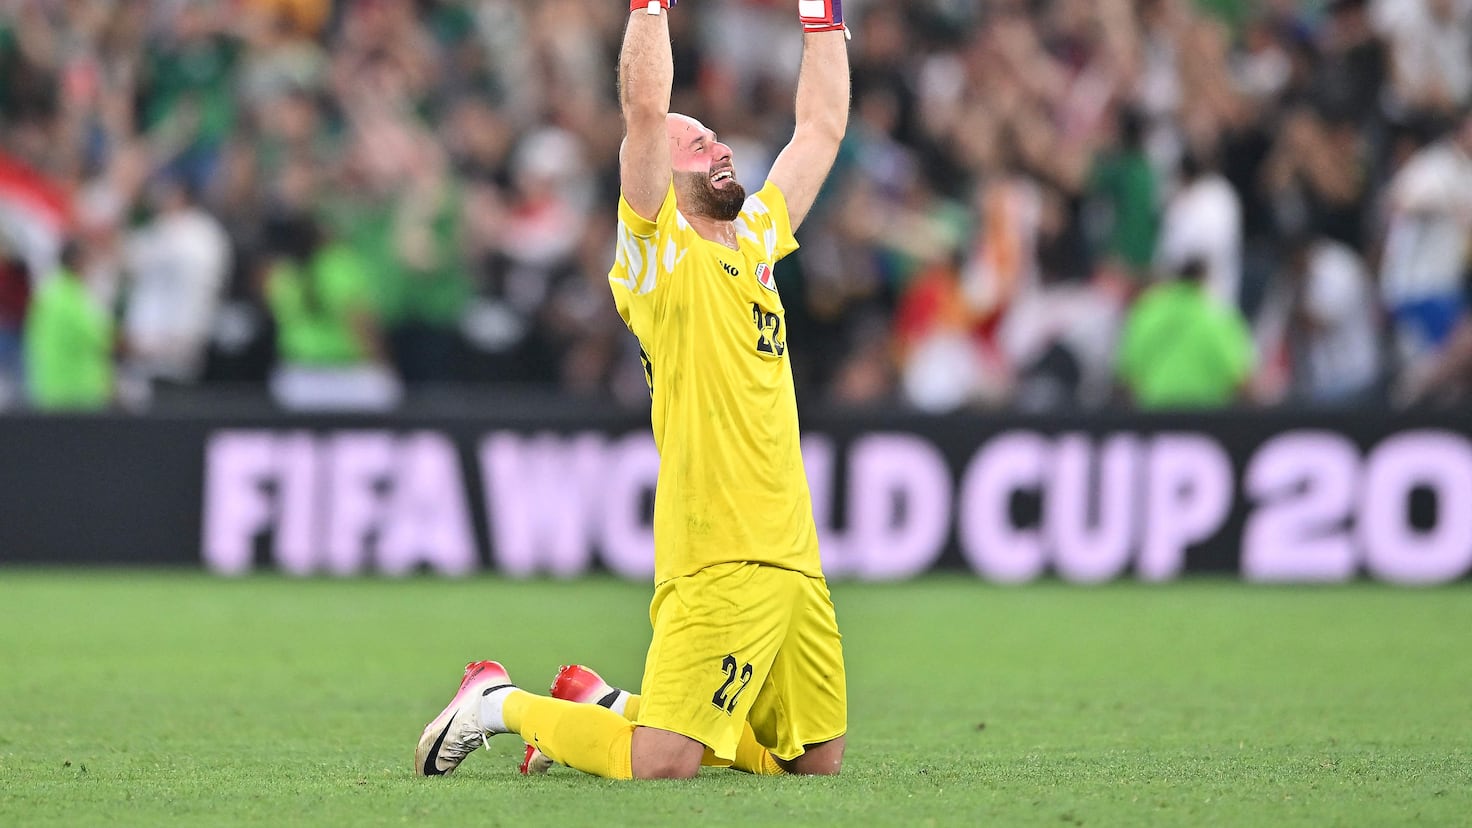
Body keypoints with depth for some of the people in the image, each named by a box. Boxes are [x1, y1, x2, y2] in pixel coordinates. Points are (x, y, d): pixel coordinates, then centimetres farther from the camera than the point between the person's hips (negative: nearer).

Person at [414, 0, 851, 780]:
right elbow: (644, 107, -13)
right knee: (659, 766, -17)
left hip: (792, 560, 8)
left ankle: (609, 708, 24)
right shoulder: (658, 251, -1)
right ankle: (502, 705, 9)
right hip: (718, 562, -8)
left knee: (816, 759, 9)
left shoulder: (755, 239, 19)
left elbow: (821, 127, 26)